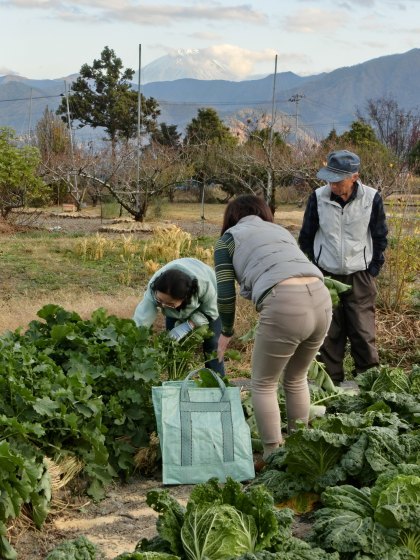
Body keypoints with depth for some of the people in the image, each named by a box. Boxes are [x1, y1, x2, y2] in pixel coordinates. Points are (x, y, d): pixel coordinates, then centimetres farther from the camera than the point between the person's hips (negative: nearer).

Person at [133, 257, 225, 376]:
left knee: (211, 344, -7)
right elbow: (140, 323, -46)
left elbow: (211, 312, -27)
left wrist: (188, 326, -39)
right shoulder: (153, 290, -41)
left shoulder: (204, 284, -45)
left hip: (207, 302, -2)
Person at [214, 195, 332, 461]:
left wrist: (227, 332, 27)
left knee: (264, 384, 13)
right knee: (296, 379, 25)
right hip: (321, 299, 6)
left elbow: (225, 292, 11)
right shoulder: (282, 231, 32)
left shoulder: (229, 238, 17)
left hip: (285, 304, -6)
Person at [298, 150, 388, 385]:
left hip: (360, 278, -1)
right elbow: (306, 237, 6)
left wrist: (373, 271, 0)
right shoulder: (318, 197, -9)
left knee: (364, 334, -1)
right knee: (329, 335, 7)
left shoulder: (372, 198, -11)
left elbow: (380, 238, 2)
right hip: (326, 276, 1)